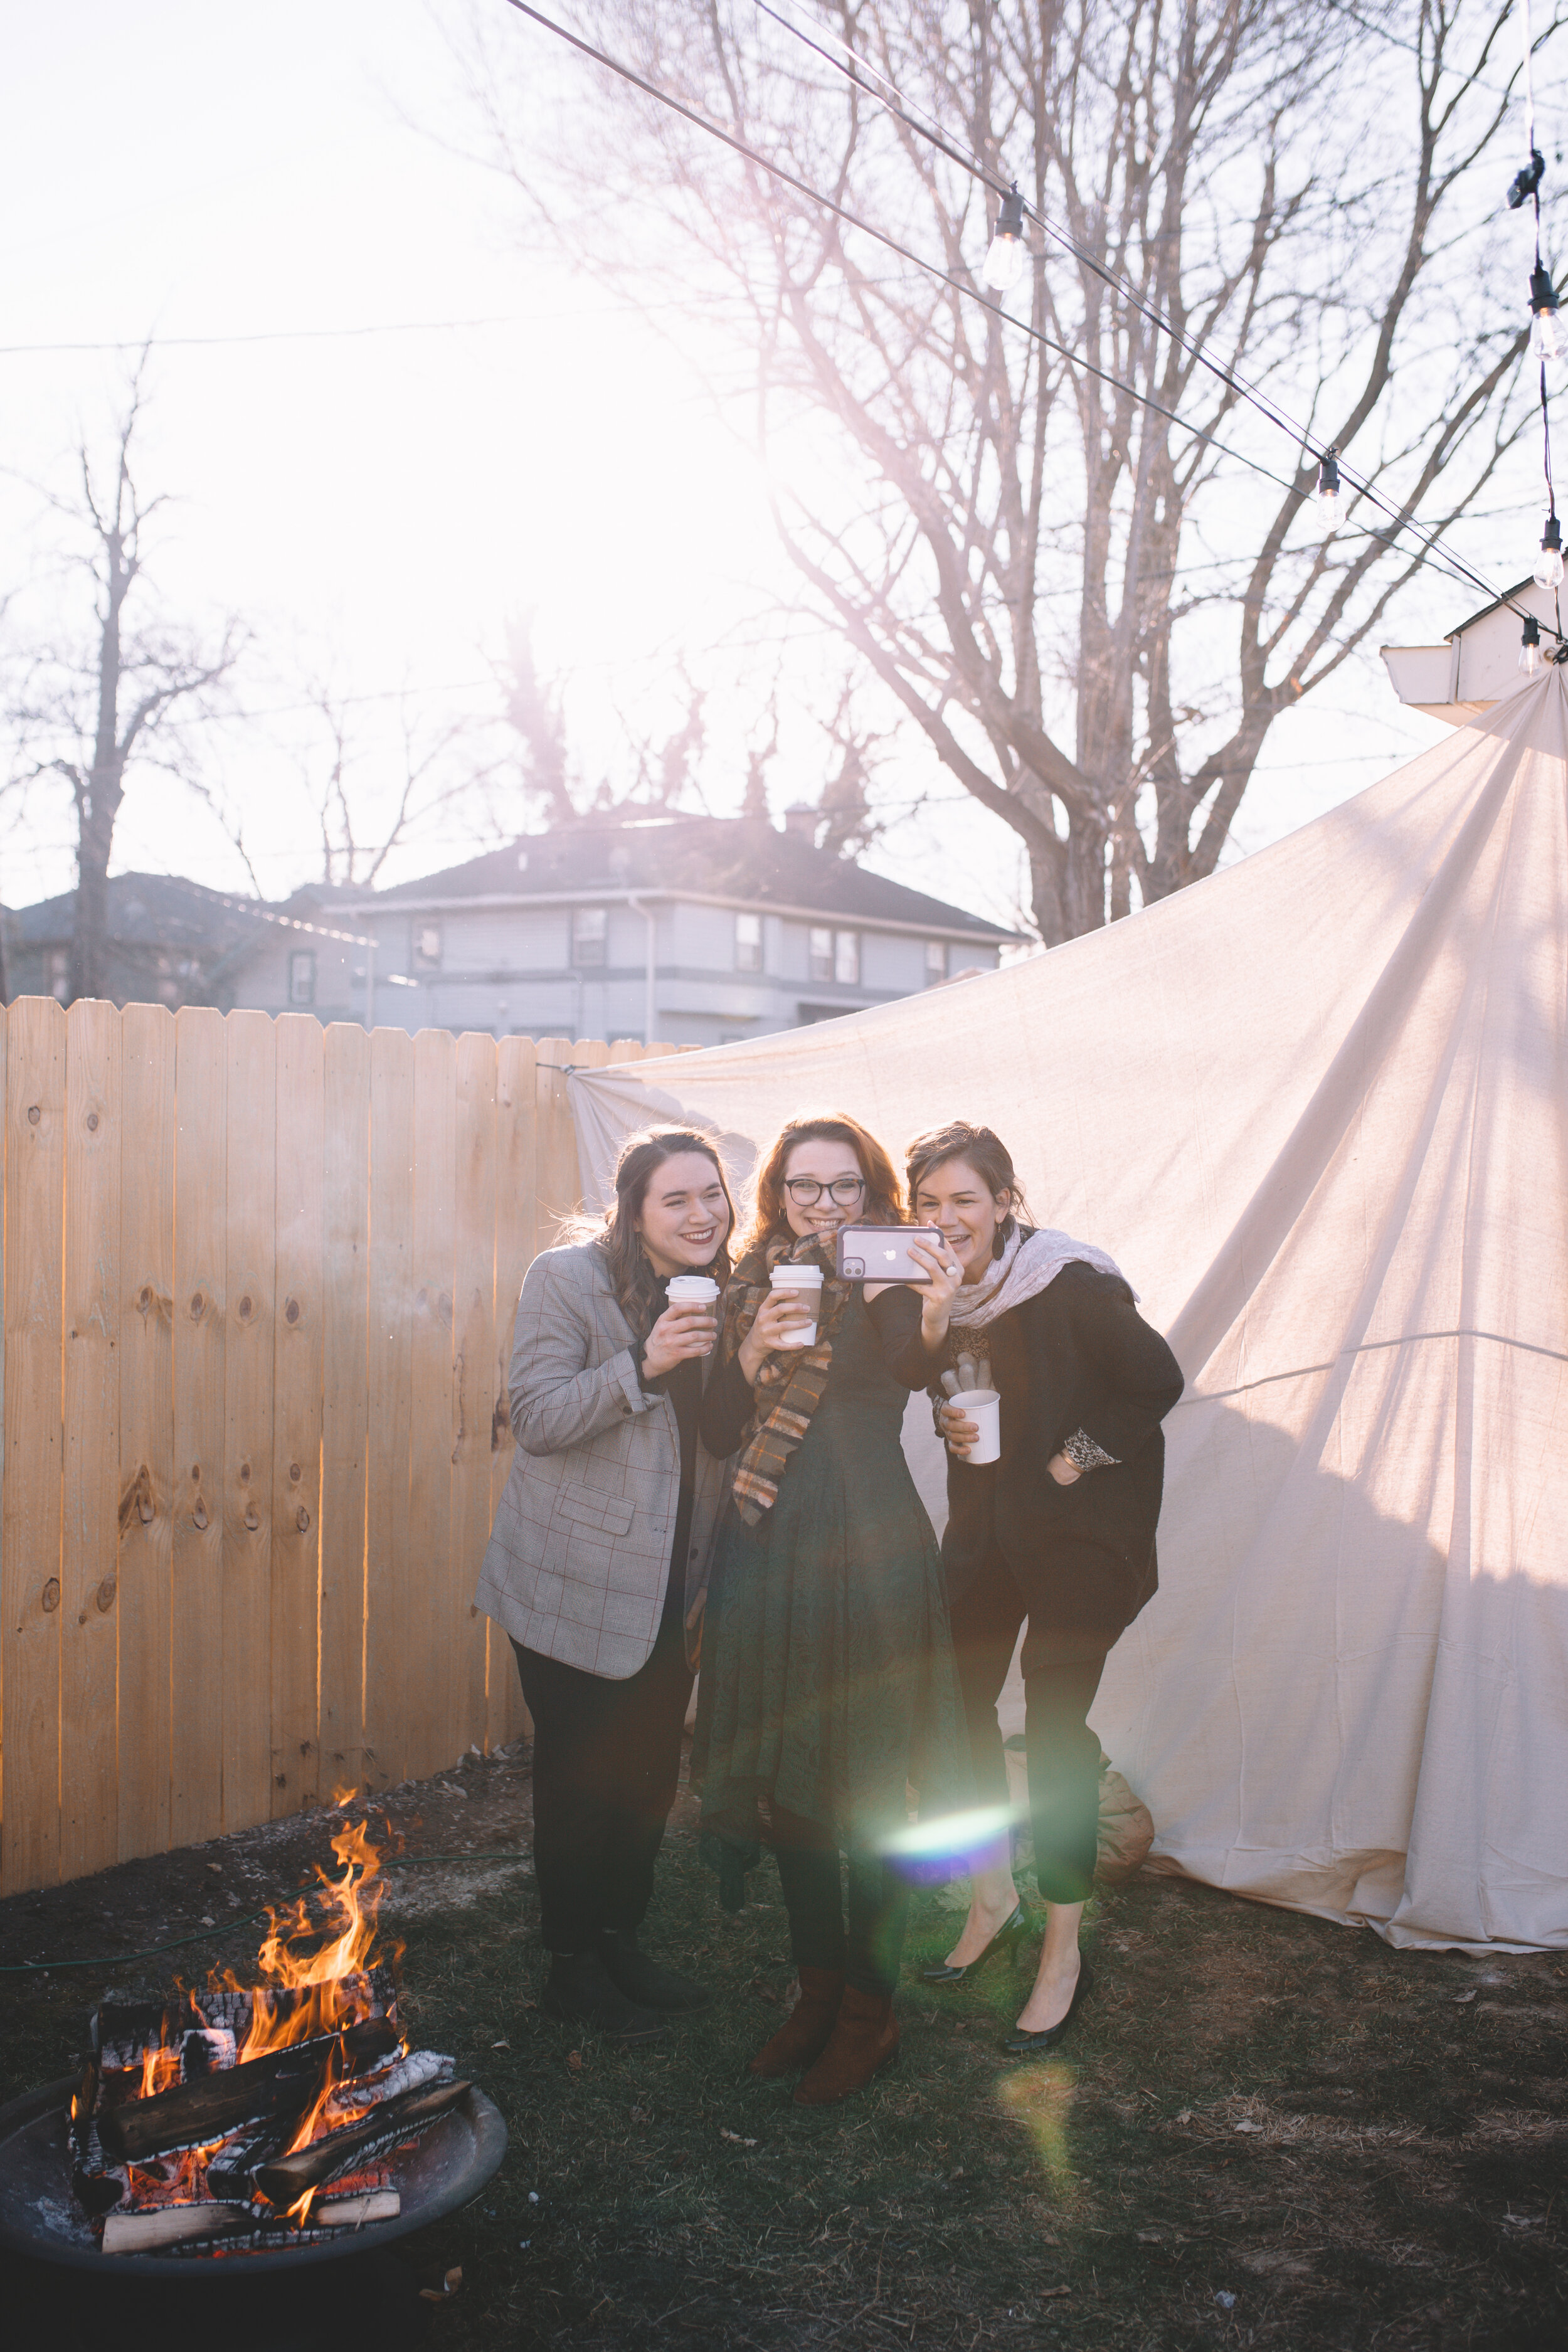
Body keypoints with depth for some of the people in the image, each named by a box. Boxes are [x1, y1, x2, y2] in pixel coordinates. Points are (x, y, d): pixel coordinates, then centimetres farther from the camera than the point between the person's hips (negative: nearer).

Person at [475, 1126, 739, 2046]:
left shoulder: (721, 1292, 6)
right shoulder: (567, 1278, -12)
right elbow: (538, 1418, -19)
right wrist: (642, 1365, -30)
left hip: (669, 1587, 6)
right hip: (575, 1587, -6)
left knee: (651, 1770, 15)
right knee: (579, 1777, 4)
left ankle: (622, 1941, 32)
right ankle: (572, 1968, 20)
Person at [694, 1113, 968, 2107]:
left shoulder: (892, 1283, -4)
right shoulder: (752, 1285, 8)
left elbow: (918, 1371, -25)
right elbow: (720, 1434, 4)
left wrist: (874, 1289, -42)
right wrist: (753, 1351, -14)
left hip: (868, 1554, -5)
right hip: (768, 1557, 5)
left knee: (866, 1789, 3)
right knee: (785, 1779, 14)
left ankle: (871, 2010, 20)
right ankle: (818, 1987, 31)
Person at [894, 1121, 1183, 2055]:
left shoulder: (1073, 1283, -17)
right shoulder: (933, 1285, 0)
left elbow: (1158, 1382, -13)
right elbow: (934, 1394, 8)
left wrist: (1073, 1460, -13)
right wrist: (933, 1320, -12)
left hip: (1082, 1529, -6)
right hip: (986, 1522, 6)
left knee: (1055, 1724, -5)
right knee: (956, 1699, 5)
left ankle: (1064, 1953, 9)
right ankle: (995, 1902, 27)